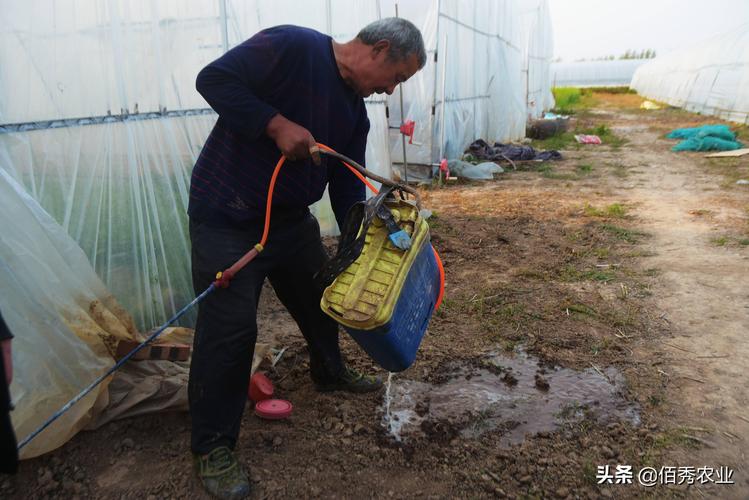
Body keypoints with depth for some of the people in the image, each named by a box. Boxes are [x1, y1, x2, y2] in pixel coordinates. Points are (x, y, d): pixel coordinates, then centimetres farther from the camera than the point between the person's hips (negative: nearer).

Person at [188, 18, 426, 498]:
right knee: (230, 328, -5)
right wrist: (277, 124, -26)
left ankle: (330, 372, 48)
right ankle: (213, 446, 14)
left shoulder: (356, 112, 8)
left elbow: (347, 188, 8)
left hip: (292, 218, 8)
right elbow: (214, 79, -19)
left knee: (325, 295, 19)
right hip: (228, 218, -8)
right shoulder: (292, 46, -15)